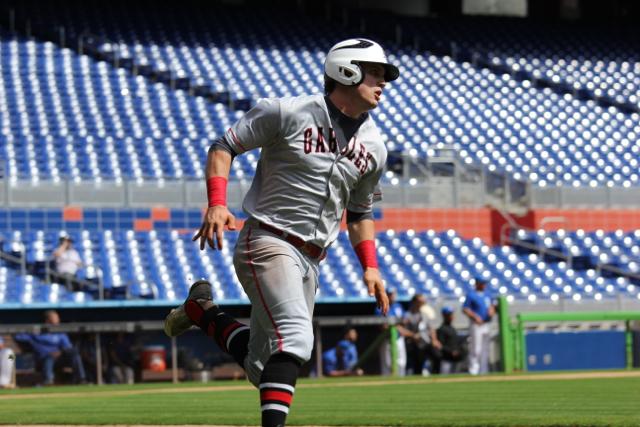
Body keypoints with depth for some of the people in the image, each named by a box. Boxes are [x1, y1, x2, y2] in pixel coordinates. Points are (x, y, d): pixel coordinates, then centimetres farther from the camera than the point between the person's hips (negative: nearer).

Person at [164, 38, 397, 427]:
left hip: (312, 259, 7)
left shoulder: (374, 147, 11)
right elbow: (224, 146, -2)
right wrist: (217, 203, -17)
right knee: (295, 336, -28)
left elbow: (360, 213, 22)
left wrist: (370, 266, 9)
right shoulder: (287, 113, -7)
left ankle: (202, 310, 32)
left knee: (262, 368, 9)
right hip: (268, 244, -7)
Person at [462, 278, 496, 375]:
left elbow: (492, 307, 23)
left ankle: (484, 371, 15)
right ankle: (473, 370, -11)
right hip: (476, 325, -7)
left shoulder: (487, 296, 16)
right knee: (476, 349, -12)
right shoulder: (471, 295, -4)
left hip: (487, 324, 7)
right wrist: (475, 316, -19)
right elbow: (465, 309, -7)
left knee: (485, 349, 10)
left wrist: (492, 311, -1)